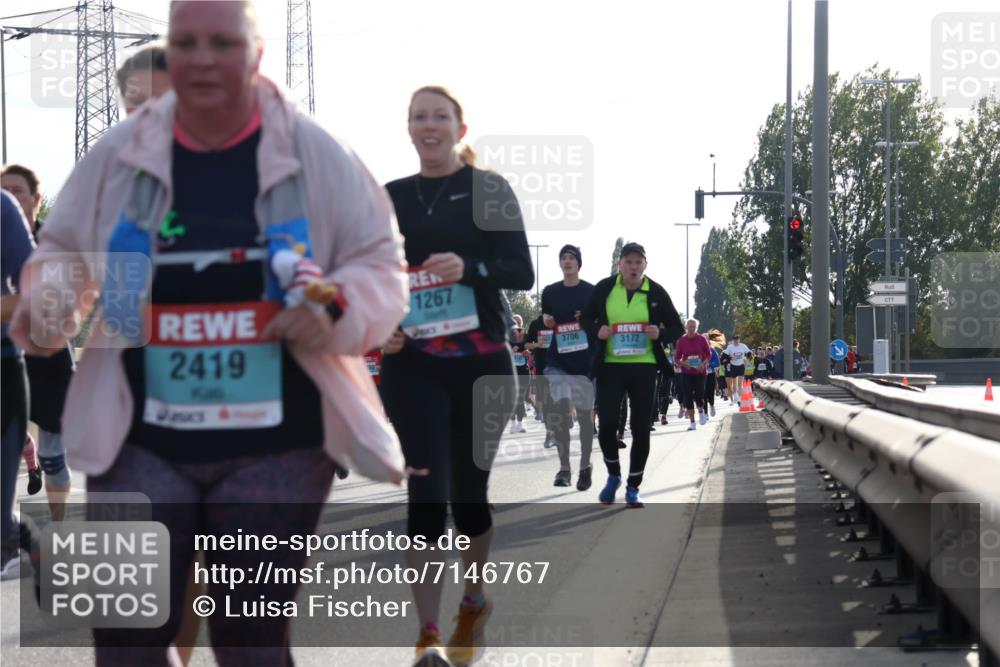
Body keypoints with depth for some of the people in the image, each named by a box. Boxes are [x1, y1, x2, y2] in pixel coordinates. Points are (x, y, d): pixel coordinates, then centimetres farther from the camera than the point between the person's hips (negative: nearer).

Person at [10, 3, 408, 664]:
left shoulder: (316, 155, -2)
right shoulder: (117, 155, 3)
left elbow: (381, 268, 2)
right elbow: (63, 254, 15)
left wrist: (336, 310, -19)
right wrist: (47, 304, -7)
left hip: (277, 447, -1)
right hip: (140, 442, 2)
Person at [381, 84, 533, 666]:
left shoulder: (490, 190, 2)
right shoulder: (392, 197, 10)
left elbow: (523, 273, -4)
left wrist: (469, 267, -22)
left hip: (481, 361, -1)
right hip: (412, 365, 1)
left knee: (469, 488, 9)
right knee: (426, 494, -10)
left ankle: (475, 603, 35)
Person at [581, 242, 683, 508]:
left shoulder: (656, 292, -1)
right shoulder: (604, 288, 0)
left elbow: (677, 328, 7)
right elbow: (586, 318, 12)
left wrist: (660, 334, -15)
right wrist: (596, 330, -10)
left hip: (643, 367, 0)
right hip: (610, 366, 0)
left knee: (641, 428, 1)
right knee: (606, 423, -7)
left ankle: (633, 487, 14)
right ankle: (613, 475, 19)